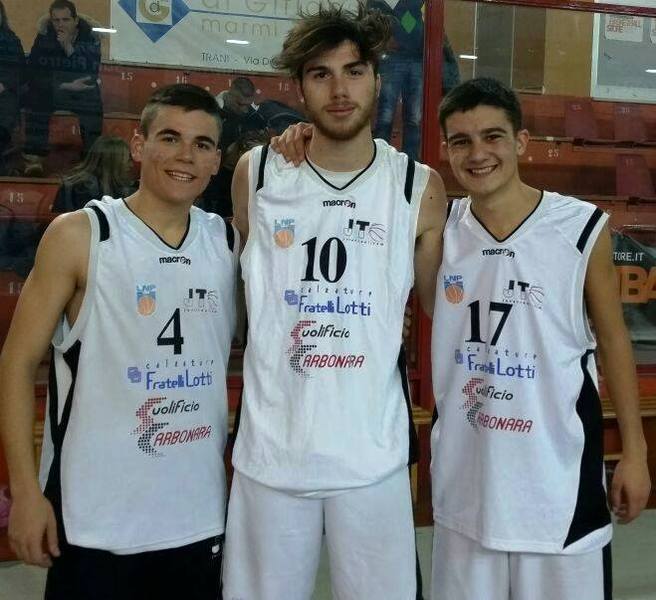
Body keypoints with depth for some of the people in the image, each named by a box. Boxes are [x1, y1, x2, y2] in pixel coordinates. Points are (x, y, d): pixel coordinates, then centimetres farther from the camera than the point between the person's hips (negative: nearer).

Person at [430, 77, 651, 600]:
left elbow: (613, 340, 1)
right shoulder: (439, 227, -3)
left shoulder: (583, 227, -7)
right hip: (465, 467, 2)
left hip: (558, 467, -2)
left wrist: (634, 450, 2)